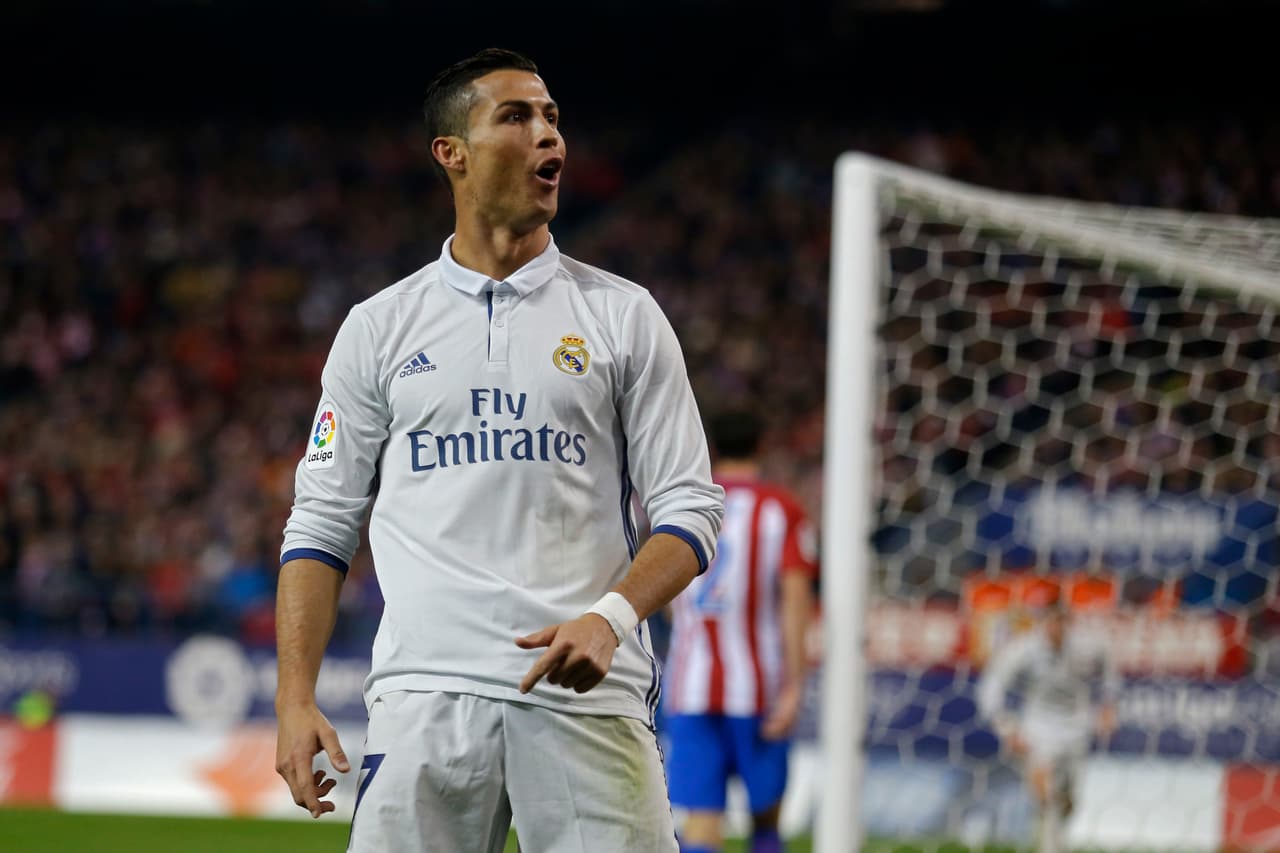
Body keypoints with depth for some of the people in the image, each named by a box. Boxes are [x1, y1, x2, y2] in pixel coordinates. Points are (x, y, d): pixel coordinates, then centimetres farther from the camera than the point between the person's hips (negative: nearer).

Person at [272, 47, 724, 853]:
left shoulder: (623, 315, 10)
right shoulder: (381, 326, 12)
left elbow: (689, 507, 5)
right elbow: (322, 523, 12)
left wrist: (610, 617, -14)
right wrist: (295, 701, 0)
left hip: (587, 693, 0)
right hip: (427, 694, 0)